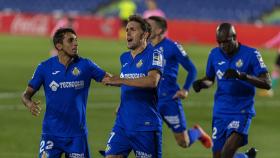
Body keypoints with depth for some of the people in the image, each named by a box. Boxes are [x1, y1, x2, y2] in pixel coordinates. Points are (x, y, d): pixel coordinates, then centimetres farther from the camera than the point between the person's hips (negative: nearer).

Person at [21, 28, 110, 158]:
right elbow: (26, 94, 3)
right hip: (51, 134, -1)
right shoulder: (45, 67, -1)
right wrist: (29, 103, -19)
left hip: (77, 134, 1)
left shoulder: (85, 65, 0)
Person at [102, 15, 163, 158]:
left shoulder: (153, 55, -9)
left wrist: (121, 80, -27)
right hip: (123, 123, 6)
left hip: (146, 126, -6)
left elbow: (153, 81, -27)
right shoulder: (124, 57, 13)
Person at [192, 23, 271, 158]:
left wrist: (241, 75, -26)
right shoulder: (215, 54, 5)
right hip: (220, 113, 5)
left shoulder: (250, 54, -7)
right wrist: (201, 83, -3)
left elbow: (267, 83, -13)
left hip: (241, 112, -5)